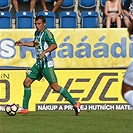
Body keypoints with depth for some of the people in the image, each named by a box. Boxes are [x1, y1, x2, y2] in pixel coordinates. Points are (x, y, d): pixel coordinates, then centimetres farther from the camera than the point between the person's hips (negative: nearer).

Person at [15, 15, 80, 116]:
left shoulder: (47, 33, -13)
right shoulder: (37, 33, 13)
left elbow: (54, 45, -28)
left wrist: (44, 52, -41)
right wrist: (23, 44, 29)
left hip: (47, 64, -9)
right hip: (38, 64, 9)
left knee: (55, 86, -12)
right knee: (27, 82, 6)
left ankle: (75, 104, -4)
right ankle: (25, 108, 14)